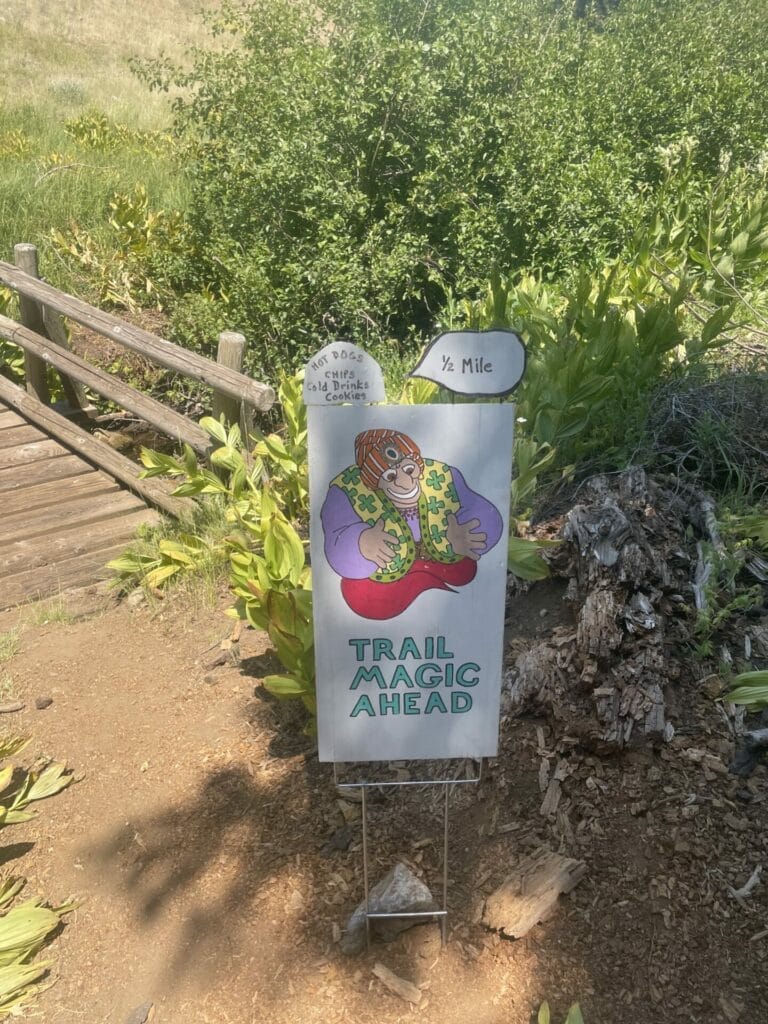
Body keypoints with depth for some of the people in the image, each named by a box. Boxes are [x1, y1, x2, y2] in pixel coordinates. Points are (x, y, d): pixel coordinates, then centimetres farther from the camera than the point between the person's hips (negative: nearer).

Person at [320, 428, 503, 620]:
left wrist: (462, 538, -41)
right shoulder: (350, 491, -27)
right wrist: (363, 545, -55)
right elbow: (340, 555, -34)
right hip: (384, 581, -2)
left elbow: (484, 516, -20)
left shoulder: (442, 477, -21)